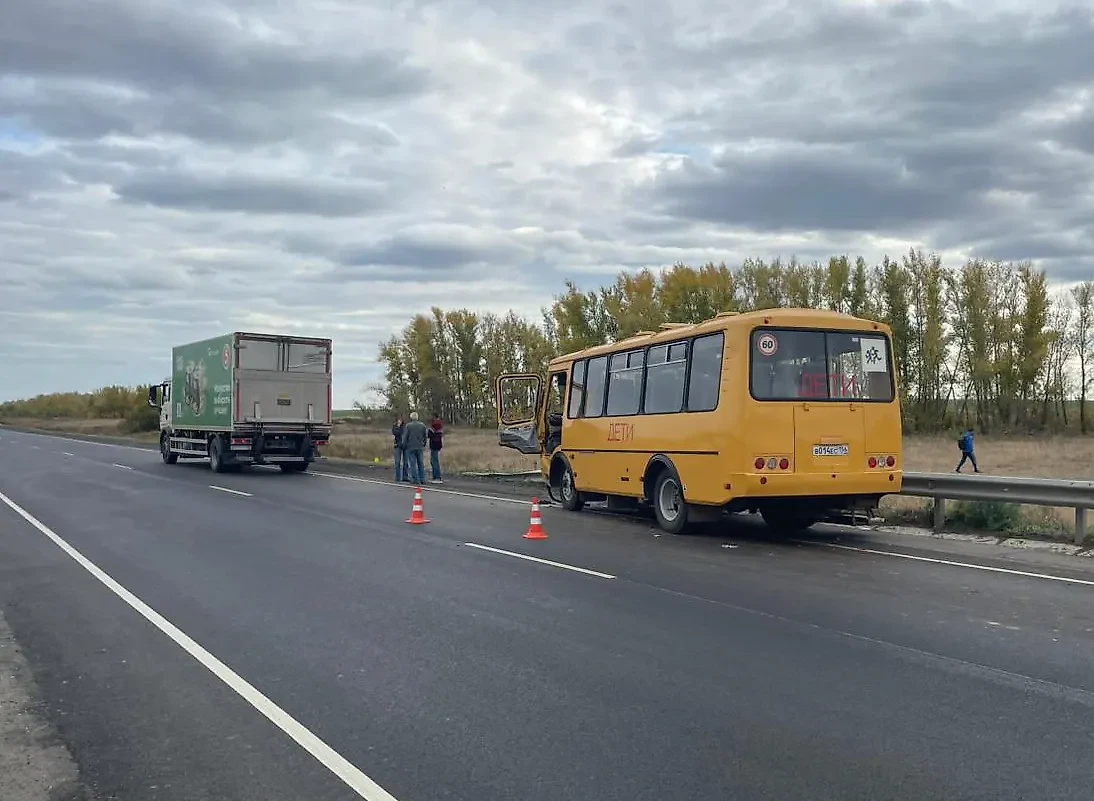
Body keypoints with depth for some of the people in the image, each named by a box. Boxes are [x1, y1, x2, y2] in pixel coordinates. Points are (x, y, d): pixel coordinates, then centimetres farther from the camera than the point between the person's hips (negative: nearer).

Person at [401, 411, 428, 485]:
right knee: (421, 463, 13)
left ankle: (416, 480, -1)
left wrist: (404, 446, 4)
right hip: (420, 447, 4)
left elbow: (405, 437, -7)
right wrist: (423, 444, 21)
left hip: (411, 447, -4)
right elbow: (425, 436, 10)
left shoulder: (408, 425, -9)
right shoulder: (422, 425, 5)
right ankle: (422, 479, 14)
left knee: (413, 464, 0)